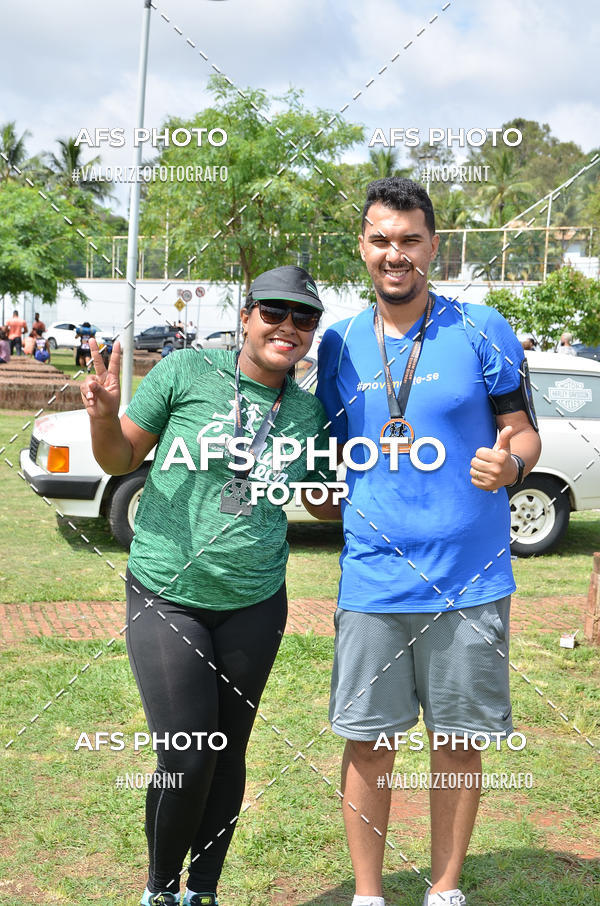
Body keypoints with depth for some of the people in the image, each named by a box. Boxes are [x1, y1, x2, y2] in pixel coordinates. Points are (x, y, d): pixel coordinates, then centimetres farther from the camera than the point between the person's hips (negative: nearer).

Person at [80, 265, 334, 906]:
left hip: (254, 605, 3)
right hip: (166, 596, -3)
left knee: (229, 754, 11)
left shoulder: (309, 412, 3)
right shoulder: (186, 372, -7)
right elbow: (119, 460, -1)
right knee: (187, 758, -6)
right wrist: (104, 415, -21)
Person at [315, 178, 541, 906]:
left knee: (458, 743, 9)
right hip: (373, 579, 2)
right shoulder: (339, 344, 6)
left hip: (469, 577, -1)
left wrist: (509, 463, -20)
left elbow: (524, 433, 1)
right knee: (368, 744, 7)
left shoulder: (481, 332, -2)